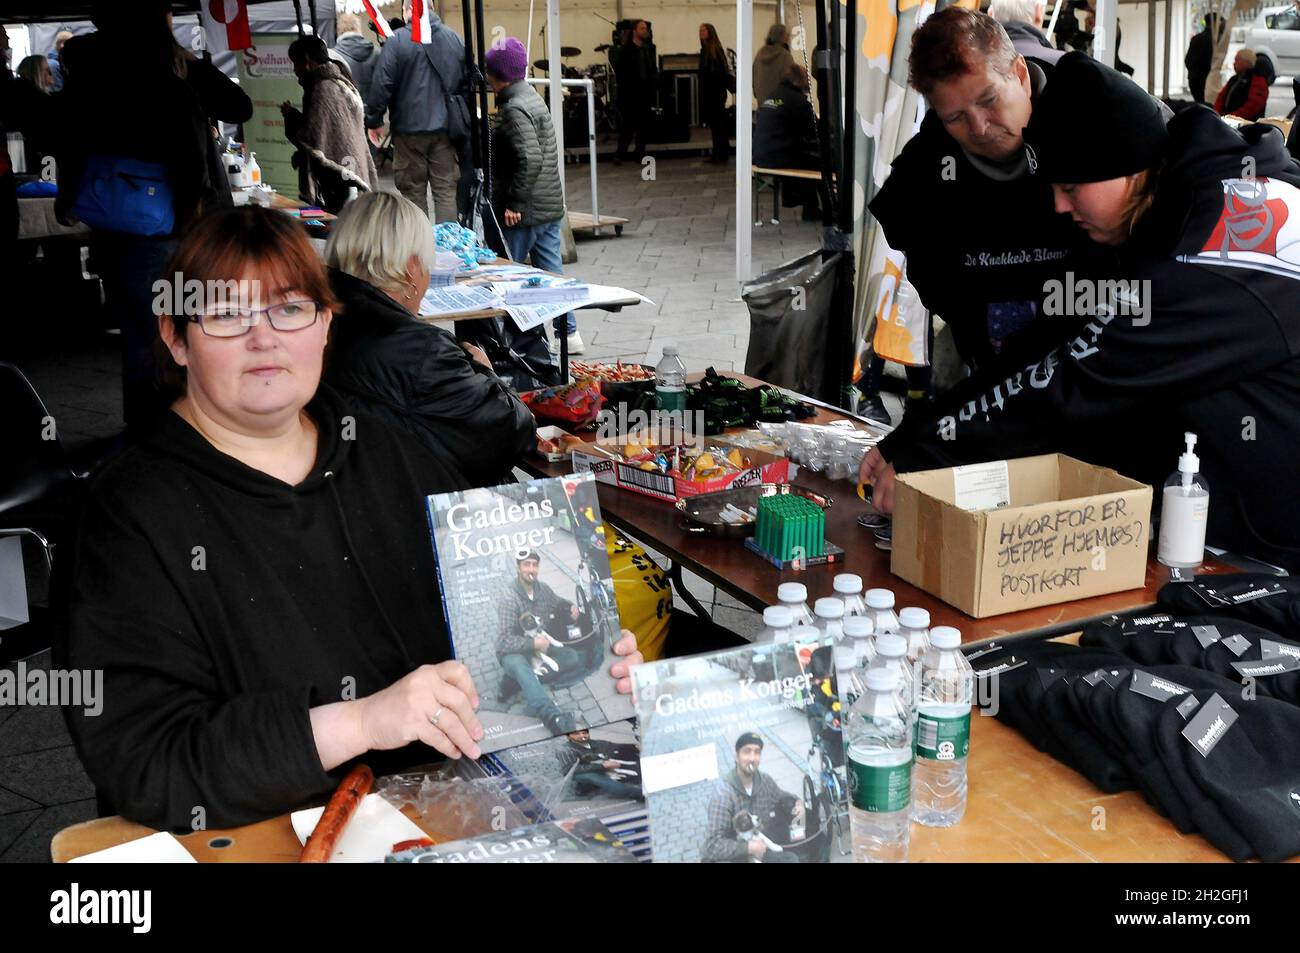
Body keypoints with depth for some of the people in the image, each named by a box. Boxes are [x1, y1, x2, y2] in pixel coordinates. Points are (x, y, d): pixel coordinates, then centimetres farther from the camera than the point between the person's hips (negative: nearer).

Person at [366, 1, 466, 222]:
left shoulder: (397, 40, -8)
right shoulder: (455, 39, 7)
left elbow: (382, 85, -10)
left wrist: (374, 119, 0)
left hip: (410, 129, -3)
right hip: (445, 129, 3)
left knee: (413, 191, 6)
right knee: (446, 191, 6)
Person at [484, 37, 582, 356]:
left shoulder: (514, 109, -16)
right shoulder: (532, 98, 14)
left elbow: (530, 160, -26)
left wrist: (514, 202, -21)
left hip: (524, 210, -9)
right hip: (551, 205, 9)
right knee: (551, 270, 12)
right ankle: (569, 333, 15)